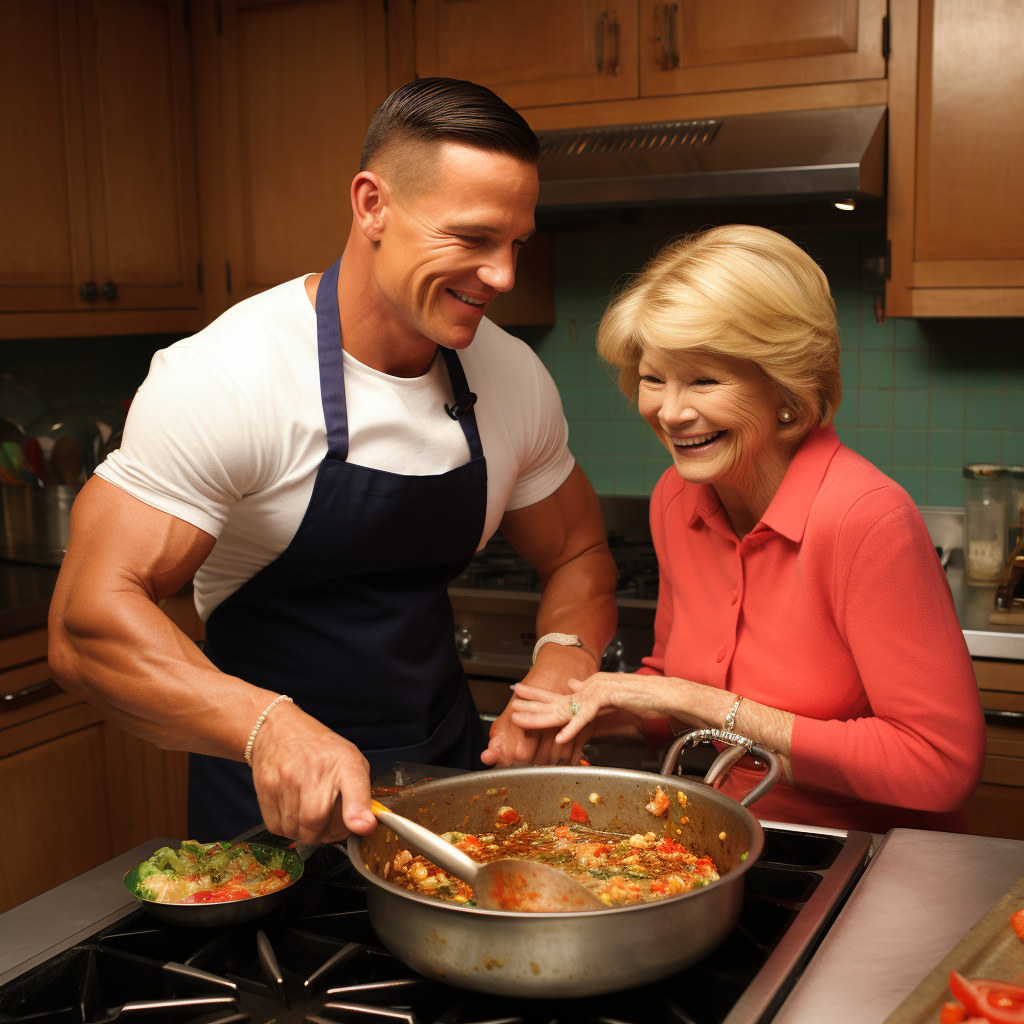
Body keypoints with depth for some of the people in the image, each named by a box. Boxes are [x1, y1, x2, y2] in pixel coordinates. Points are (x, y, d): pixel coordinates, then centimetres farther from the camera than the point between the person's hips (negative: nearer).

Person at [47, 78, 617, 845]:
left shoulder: (514, 378, -2)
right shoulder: (221, 379, -20)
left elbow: (579, 556, 10)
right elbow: (88, 622, -24)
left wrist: (564, 658, -12)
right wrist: (269, 724, -41)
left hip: (452, 765, 5)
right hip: (272, 806, -4)